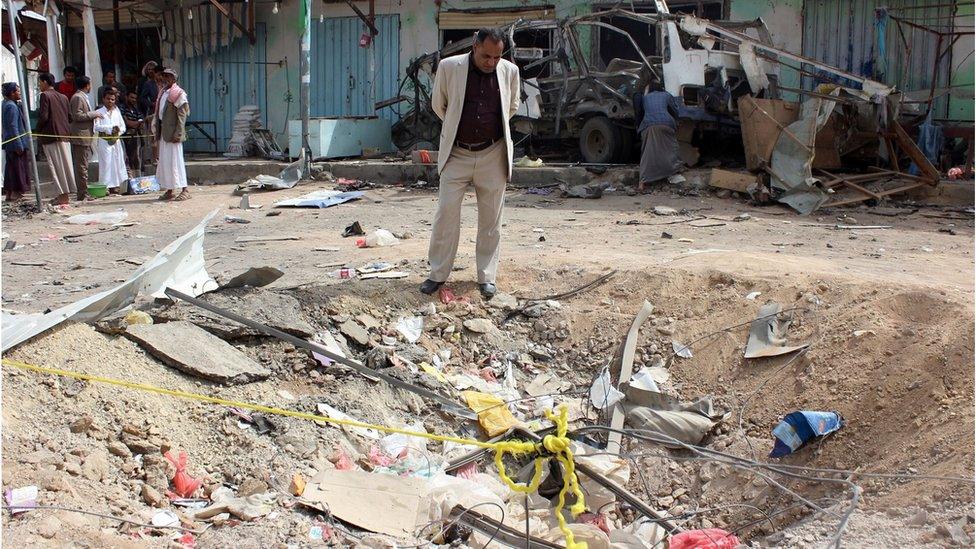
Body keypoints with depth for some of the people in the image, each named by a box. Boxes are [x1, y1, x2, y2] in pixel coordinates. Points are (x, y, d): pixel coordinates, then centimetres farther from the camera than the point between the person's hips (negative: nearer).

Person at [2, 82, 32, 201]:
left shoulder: (5, 104, 11)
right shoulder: (12, 107, -19)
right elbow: (13, 127, -21)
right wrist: (19, 146, -19)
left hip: (8, 143, 10)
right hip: (15, 143, -10)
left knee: (10, 167, 15)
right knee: (18, 167, -2)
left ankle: (9, 191, 21)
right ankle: (16, 192, 2)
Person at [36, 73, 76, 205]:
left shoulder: (45, 96, -10)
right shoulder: (63, 97, 12)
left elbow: (43, 117, -16)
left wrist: (38, 131, -3)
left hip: (50, 134, -7)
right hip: (64, 134, 7)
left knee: (56, 165, -3)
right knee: (64, 164, 9)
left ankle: (63, 196, -3)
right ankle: (65, 194, 13)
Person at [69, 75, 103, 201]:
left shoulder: (82, 97, 19)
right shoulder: (78, 98, -12)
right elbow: (77, 116, -19)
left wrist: (93, 114, 18)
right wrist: (93, 114, -13)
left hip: (84, 136, 11)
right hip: (80, 136, -11)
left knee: (82, 166, 12)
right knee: (82, 166, -9)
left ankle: (82, 193, 17)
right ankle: (83, 194, -8)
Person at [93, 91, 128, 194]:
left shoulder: (117, 111, 14)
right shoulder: (99, 112, 0)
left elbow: (123, 126, 13)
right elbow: (97, 126, -12)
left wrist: (118, 131, -7)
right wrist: (111, 128, -16)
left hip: (116, 140, 5)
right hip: (104, 140, -5)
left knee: (117, 162, 3)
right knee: (106, 163, -7)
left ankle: (115, 186, 8)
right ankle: (106, 186, -5)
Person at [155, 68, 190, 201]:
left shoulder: (178, 94, -8)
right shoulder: (163, 93, 17)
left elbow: (182, 115, -14)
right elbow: (159, 114, 19)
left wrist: (178, 134, -20)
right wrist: (158, 132, 13)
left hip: (173, 132, -8)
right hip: (163, 133, 8)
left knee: (175, 160, -8)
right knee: (164, 161, 8)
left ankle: (184, 190, -3)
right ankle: (169, 191, 14)